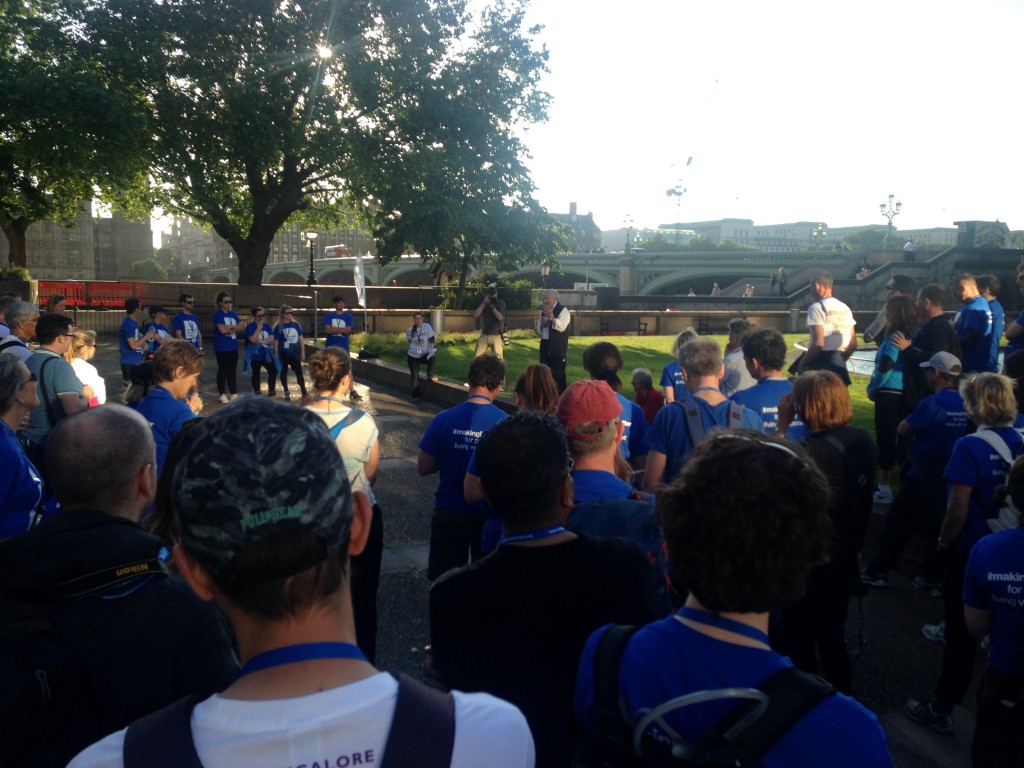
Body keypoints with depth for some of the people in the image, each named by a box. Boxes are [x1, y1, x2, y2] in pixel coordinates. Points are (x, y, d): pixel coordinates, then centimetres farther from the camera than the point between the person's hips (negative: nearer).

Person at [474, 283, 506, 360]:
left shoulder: (500, 303, -2)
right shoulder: (483, 302, 8)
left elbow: (500, 317, -16)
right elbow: (475, 315, -5)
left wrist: (492, 306, -19)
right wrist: (484, 303, -12)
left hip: (496, 335, -3)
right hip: (484, 335, 4)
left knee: (498, 359, -11)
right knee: (477, 358, 0)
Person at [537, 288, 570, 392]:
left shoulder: (563, 310, -6)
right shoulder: (543, 311, 15)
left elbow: (561, 327, -21)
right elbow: (539, 331, 18)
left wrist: (551, 316, -28)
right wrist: (542, 324, -3)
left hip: (558, 348, -7)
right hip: (545, 347, 7)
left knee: (558, 374, -4)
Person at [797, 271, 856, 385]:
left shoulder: (817, 307, -10)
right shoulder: (845, 308, 14)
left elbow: (818, 343, -19)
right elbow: (853, 344, 14)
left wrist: (802, 364, -8)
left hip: (820, 364, -8)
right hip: (839, 364, 8)